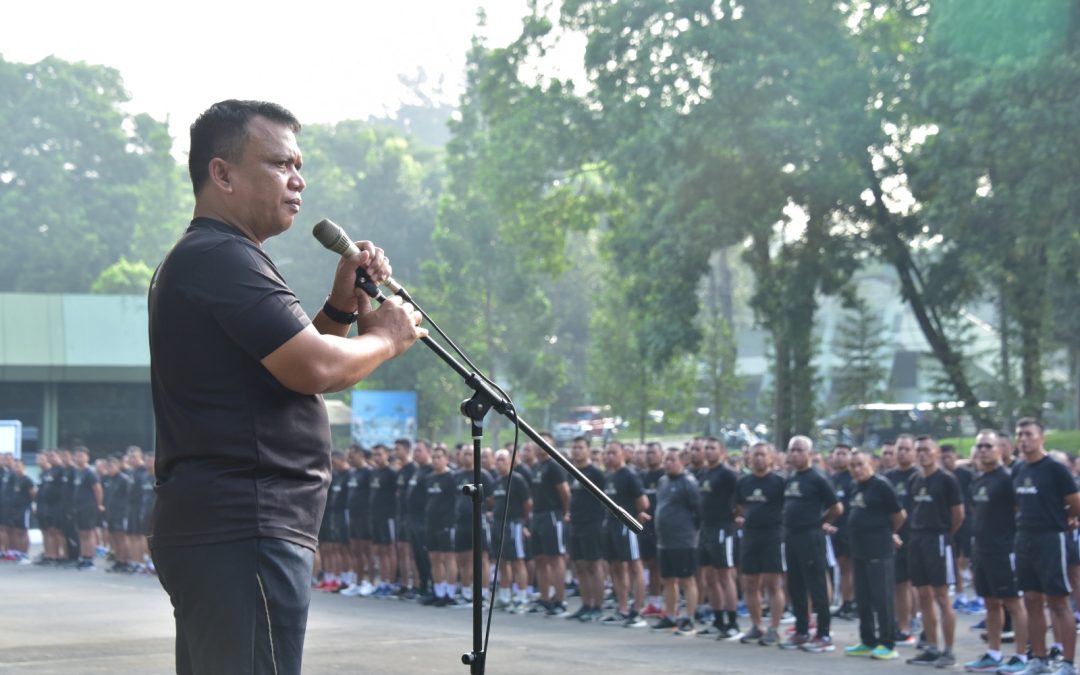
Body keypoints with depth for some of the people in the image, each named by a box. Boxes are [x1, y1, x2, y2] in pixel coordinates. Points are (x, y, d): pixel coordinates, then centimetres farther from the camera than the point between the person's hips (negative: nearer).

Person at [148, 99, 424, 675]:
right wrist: (386, 335, -3)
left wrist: (343, 306, 11)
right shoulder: (222, 259, -12)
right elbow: (315, 369, -21)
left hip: (208, 532, 11)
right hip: (244, 534, -11)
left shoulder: (197, 260, 22)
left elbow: (295, 361, 26)